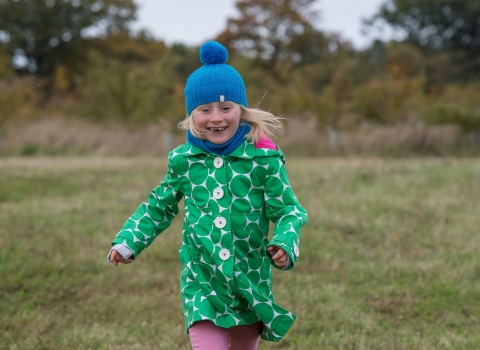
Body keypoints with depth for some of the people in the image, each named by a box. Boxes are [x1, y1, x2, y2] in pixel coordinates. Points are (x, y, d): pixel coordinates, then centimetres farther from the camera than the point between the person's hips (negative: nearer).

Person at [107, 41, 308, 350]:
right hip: (202, 282, 0)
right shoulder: (183, 161, -1)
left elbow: (289, 210, -6)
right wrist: (127, 242, 3)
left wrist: (284, 244, -26)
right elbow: (160, 208, 13)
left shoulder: (262, 158, -8)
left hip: (251, 283, 0)